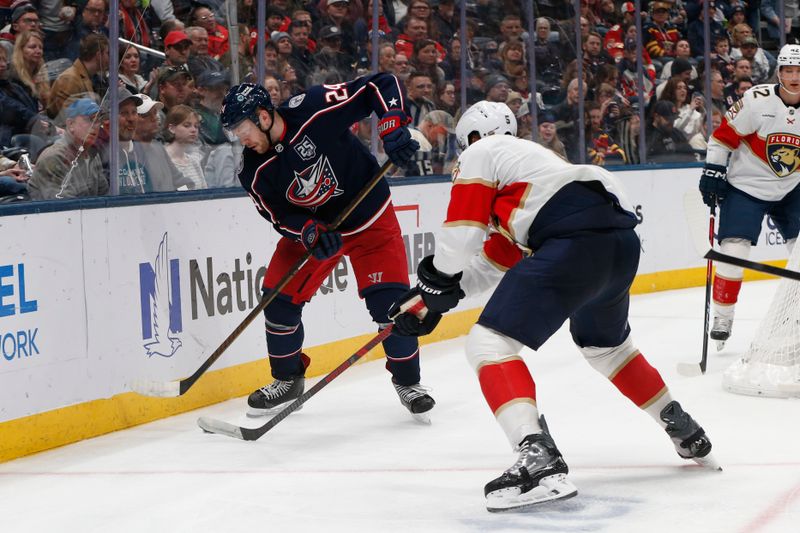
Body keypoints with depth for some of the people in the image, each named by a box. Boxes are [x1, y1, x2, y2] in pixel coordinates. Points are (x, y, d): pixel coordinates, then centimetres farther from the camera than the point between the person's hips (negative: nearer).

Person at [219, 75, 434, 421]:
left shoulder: (314, 109, -29)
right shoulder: (255, 171, -15)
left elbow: (381, 85, -25)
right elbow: (281, 216, -10)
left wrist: (393, 125, -38)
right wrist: (310, 233, -30)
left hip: (370, 217, -4)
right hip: (309, 226, 4)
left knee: (388, 301, -12)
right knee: (280, 296, -1)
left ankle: (407, 380, 9)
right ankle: (287, 379, 21)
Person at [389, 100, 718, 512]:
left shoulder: (479, 154, 12)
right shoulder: (528, 156, 37)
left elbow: (462, 232, 1)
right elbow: (496, 260, 35)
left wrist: (435, 282, 18)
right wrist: (434, 297, 34)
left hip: (574, 242, -9)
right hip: (622, 241, 9)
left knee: (490, 342, -8)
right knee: (605, 343, 35)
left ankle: (539, 461, -25)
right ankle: (686, 433, 45)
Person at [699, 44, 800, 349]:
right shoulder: (757, 101, -18)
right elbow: (724, 135, -12)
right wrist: (712, 173, -14)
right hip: (745, 187, -4)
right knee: (733, 253, -14)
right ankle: (722, 318, -2)